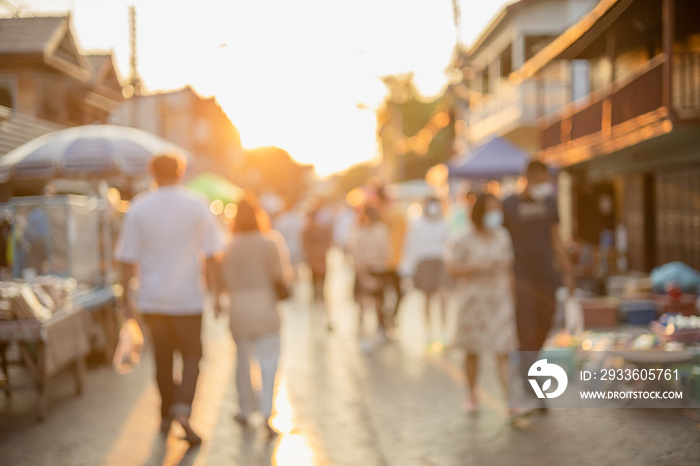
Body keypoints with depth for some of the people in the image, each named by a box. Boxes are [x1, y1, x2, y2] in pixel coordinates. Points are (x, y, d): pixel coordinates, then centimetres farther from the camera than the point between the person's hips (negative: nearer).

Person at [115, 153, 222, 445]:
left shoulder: (139, 208, -1)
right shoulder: (196, 206, -3)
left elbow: (128, 259, -1)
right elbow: (211, 255, -5)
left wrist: (126, 298, 7)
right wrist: (215, 294, 1)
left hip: (153, 298, 2)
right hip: (187, 297, -2)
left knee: (162, 357, 15)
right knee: (192, 356, 9)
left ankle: (166, 415, 24)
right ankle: (182, 408, -12)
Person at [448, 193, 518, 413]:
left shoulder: (503, 237, 5)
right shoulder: (465, 240, -4)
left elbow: (509, 269, 11)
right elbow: (453, 267, -6)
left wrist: (511, 297, 10)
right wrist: (476, 267, -19)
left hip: (500, 300, 1)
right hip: (475, 299, -1)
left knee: (503, 352, -7)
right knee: (473, 351, 11)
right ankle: (471, 395, 30)